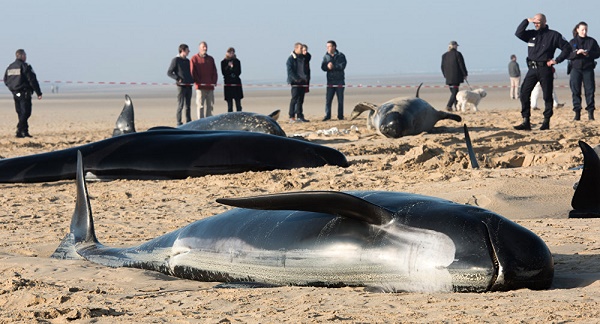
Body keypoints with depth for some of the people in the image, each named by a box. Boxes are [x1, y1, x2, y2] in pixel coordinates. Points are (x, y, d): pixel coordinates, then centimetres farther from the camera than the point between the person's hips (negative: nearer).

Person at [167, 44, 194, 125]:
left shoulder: (187, 61, 17)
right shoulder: (176, 60, -3)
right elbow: (169, 73, -6)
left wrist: (193, 79, 11)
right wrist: (178, 79, -16)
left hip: (189, 86, 7)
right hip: (181, 86, -7)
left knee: (188, 106, 9)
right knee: (180, 105, -6)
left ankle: (188, 122, 13)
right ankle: (179, 123, -2)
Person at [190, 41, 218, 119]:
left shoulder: (210, 59, 17)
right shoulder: (194, 59, 3)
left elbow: (214, 71, 14)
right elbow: (193, 72, -3)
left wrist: (214, 81, 0)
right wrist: (198, 82, -11)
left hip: (210, 86, 5)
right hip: (200, 87, -5)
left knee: (210, 105, 6)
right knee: (200, 105, -6)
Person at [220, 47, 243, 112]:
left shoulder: (237, 61, 9)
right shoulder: (223, 62, 5)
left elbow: (239, 72, 2)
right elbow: (224, 73, -3)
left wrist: (232, 67, -12)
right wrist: (229, 66, -14)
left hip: (237, 83, 1)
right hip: (228, 84, -1)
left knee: (238, 104, -1)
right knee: (229, 104, -2)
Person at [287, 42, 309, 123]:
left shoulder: (303, 58, 16)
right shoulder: (291, 59, -6)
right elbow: (290, 71, -12)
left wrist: (306, 78, 10)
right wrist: (297, 79, -18)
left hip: (302, 81, 7)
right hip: (295, 82, -7)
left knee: (300, 100, 7)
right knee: (294, 99, -9)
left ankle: (299, 116, 11)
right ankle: (291, 117, -7)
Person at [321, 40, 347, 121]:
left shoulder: (341, 56, 0)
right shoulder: (326, 56, 9)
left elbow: (342, 66, -13)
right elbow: (323, 67, 0)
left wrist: (333, 66, -17)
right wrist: (328, 66, -20)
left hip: (340, 81, -2)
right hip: (330, 81, 2)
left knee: (340, 100, 2)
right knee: (328, 99, -6)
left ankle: (340, 116, 9)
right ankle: (327, 115, -1)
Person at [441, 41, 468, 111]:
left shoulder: (444, 55, 7)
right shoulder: (457, 54, -8)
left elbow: (443, 67, 10)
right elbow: (462, 65, -8)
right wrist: (465, 74, 1)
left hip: (448, 77, 5)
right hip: (456, 76, -5)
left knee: (453, 92, 13)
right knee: (455, 92, -4)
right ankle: (449, 105, -16)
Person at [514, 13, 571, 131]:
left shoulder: (553, 35, 1)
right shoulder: (531, 34, 12)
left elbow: (567, 48, 1)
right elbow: (518, 33, -2)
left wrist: (557, 60, -8)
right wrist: (526, 21, -6)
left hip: (545, 69, -4)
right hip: (532, 69, 4)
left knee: (547, 96, 2)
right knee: (524, 93, -7)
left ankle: (546, 121, 10)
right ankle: (526, 122, -8)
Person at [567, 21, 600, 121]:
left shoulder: (592, 41, 6)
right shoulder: (572, 42, 7)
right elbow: (567, 55, 0)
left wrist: (588, 54, -16)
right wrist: (576, 53, -17)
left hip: (588, 69, 0)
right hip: (575, 69, 0)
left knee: (590, 90, -4)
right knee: (575, 91, -2)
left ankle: (590, 112, 0)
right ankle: (577, 113, 1)